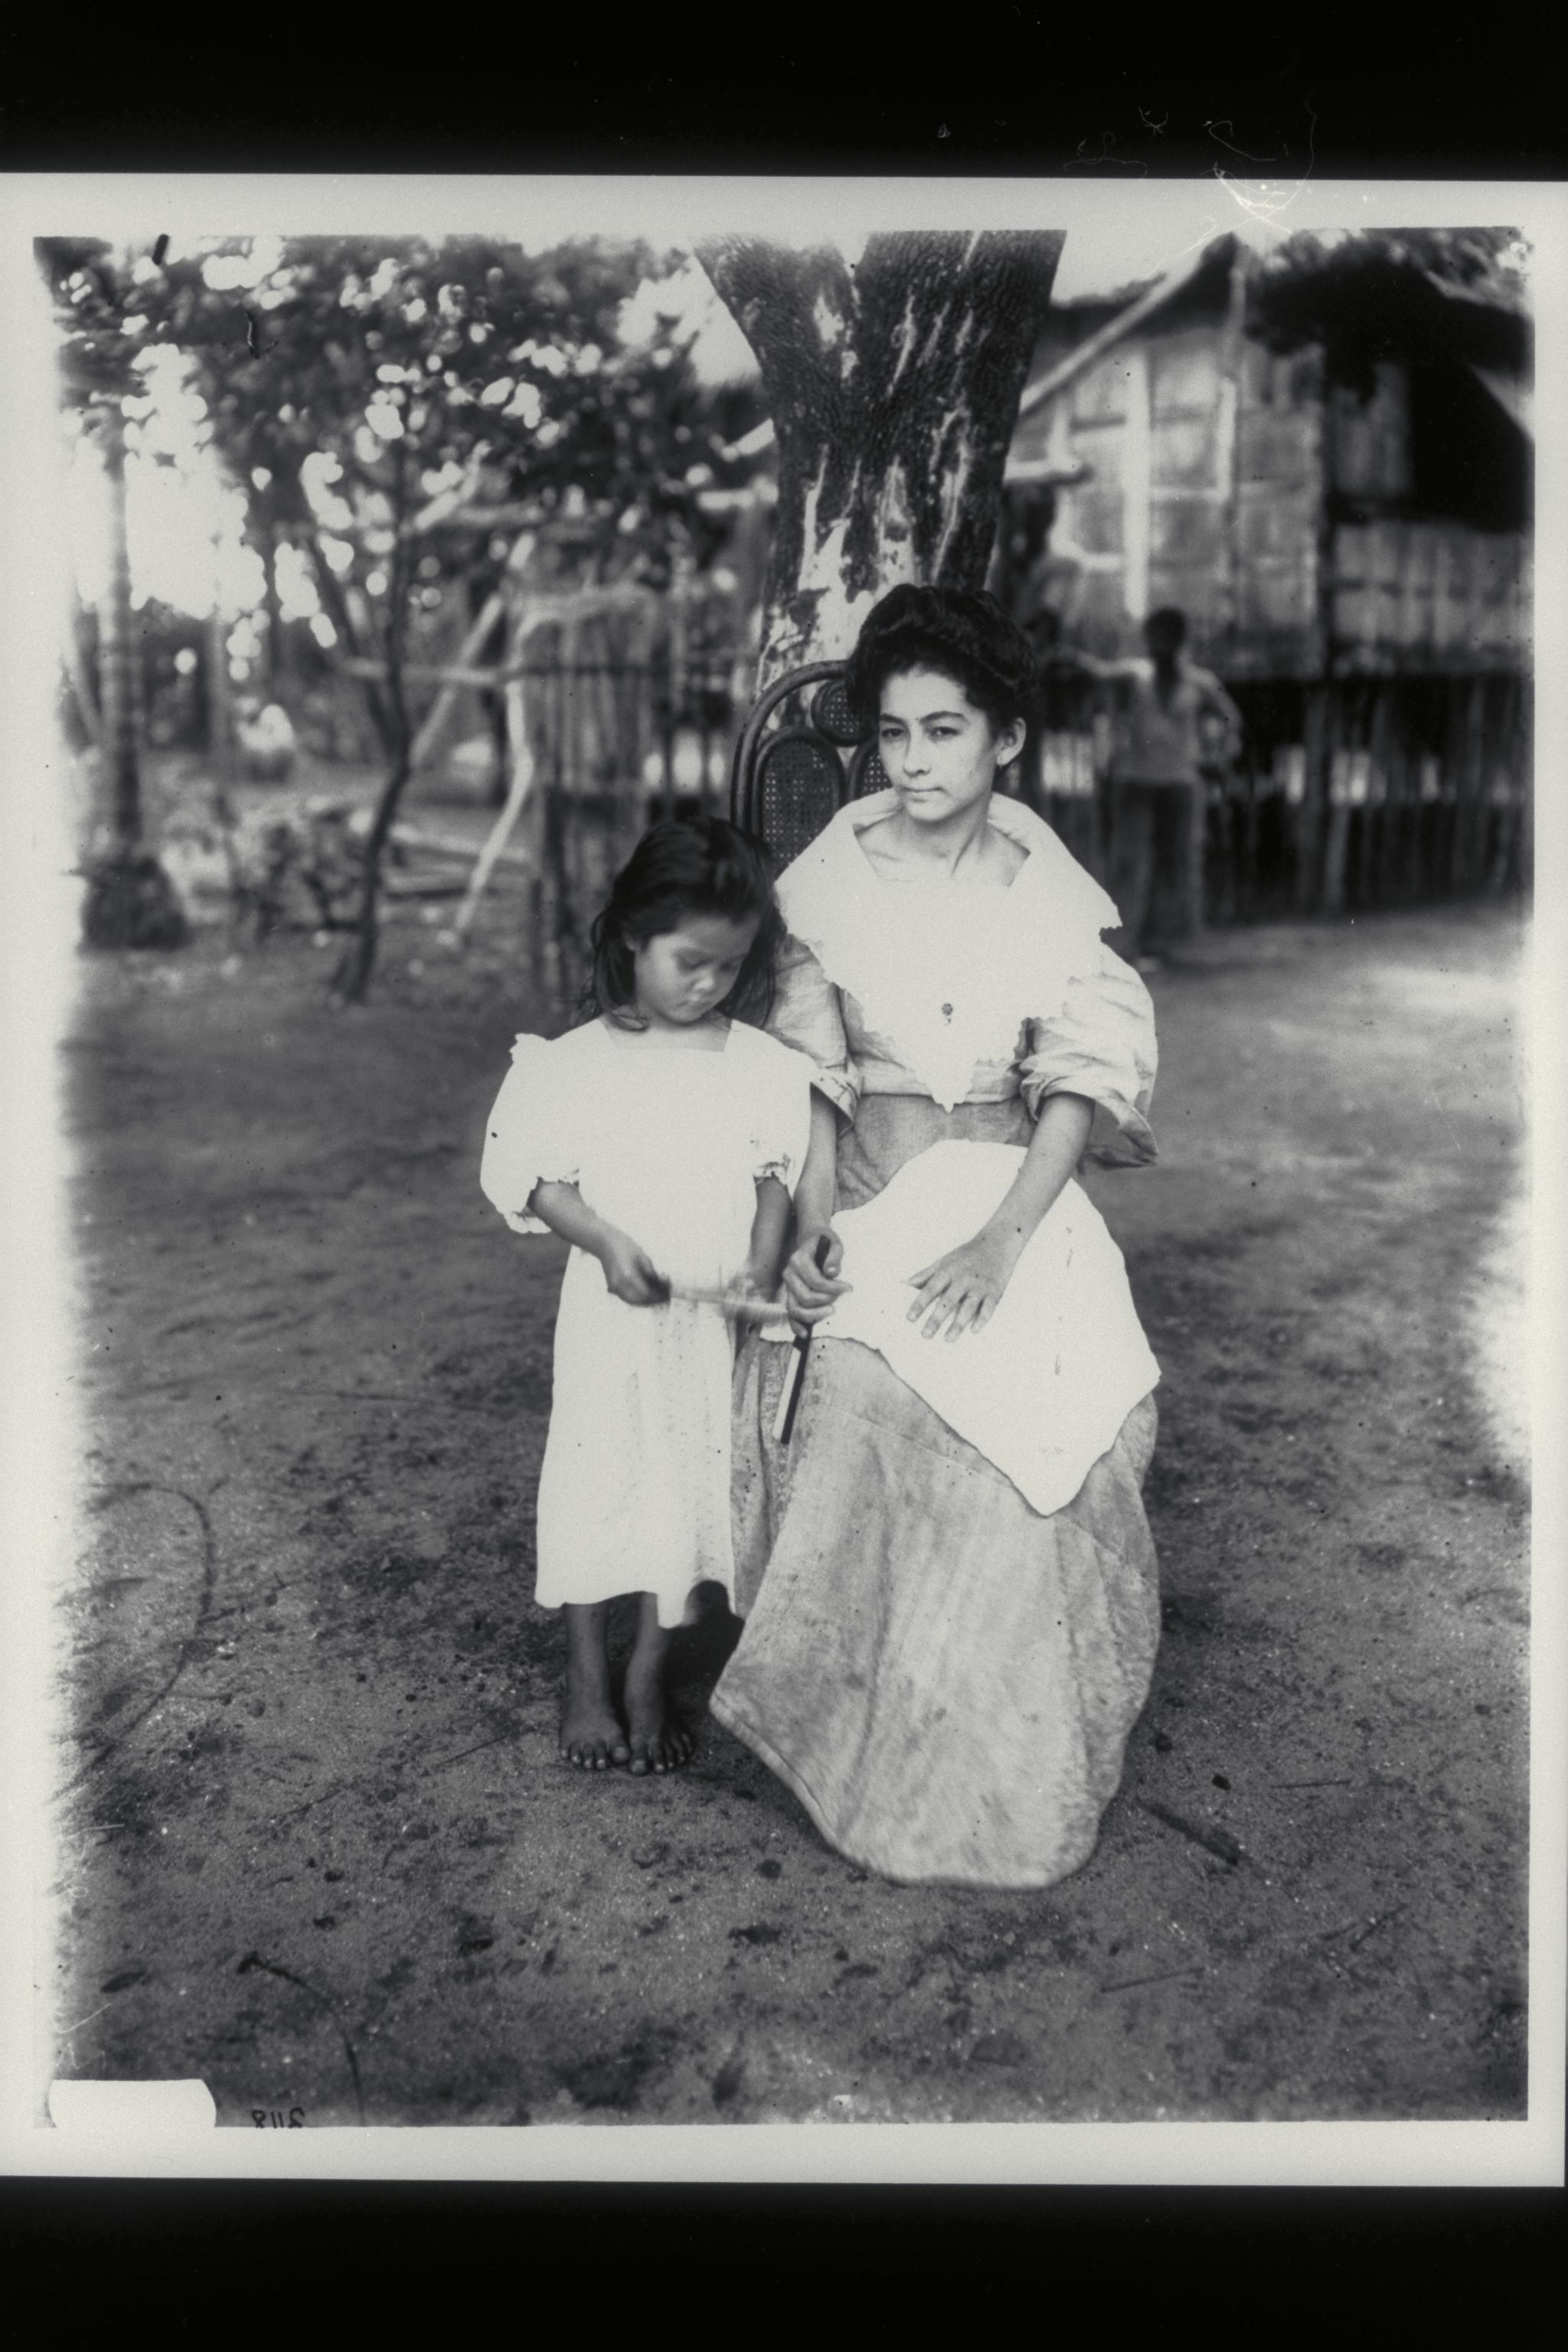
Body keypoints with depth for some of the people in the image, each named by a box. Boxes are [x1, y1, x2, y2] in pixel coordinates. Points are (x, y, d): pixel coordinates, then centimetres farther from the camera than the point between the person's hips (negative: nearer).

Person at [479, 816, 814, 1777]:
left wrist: (762, 1269, -13)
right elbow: (530, 1176, -3)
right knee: (599, 1483, 7)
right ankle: (588, 1681, 26)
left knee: (692, 1487, 9)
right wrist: (606, 1242, -17)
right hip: (612, 1313, -1)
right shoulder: (574, 1063, -7)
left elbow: (780, 1178, 2)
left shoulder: (766, 1066, -3)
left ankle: (650, 1680, 27)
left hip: (715, 1321, 2)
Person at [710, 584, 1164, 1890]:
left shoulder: (1051, 888, -2)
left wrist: (1001, 1240, -16)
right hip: (869, 1209, 1)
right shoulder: (832, 875, -1)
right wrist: (811, 1227, -10)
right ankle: (880, 1769, 19)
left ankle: (1009, 1792, 22)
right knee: (864, 1483, -2)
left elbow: (1081, 1082, -5)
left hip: (1014, 1203, 0)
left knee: (1004, 1492, 0)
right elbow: (815, 1074, 2)